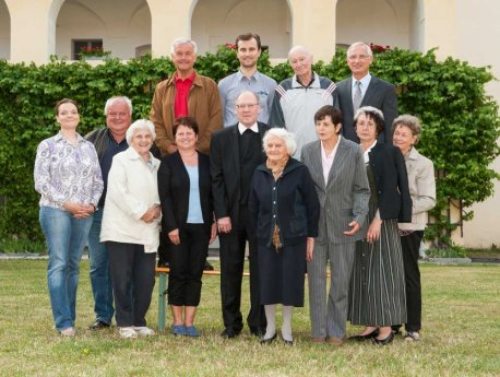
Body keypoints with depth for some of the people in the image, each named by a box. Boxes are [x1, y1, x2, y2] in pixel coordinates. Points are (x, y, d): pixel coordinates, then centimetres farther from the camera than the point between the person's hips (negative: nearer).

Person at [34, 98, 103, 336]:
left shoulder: (89, 147, 14)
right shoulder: (48, 146, 4)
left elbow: (98, 180, 12)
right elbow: (41, 182, -3)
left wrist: (92, 204, -5)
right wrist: (66, 203, -12)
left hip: (84, 213, 4)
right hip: (55, 211, -3)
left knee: (73, 265, 6)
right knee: (58, 264, -9)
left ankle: (70, 317, 11)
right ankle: (64, 322, -10)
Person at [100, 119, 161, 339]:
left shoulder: (157, 165, 19)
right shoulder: (121, 160, 1)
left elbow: (162, 194, 16)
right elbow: (118, 192, -10)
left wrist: (157, 209, -6)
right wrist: (141, 212, -13)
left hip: (148, 233, 5)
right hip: (122, 230, -5)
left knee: (146, 280, 3)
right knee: (123, 280, -2)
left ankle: (139, 322, 14)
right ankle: (125, 324, 6)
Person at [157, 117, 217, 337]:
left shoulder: (206, 162, 10)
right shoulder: (168, 163, 2)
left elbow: (213, 194, 10)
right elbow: (164, 196, -4)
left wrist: (215, 222, 1)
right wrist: (171, 226, -11)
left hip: (201, 226, 3)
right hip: (178, 227, -2)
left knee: (195, 274, 2)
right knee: (178, 272, 0)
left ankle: (189, 322, 7)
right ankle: (177, 321, 7)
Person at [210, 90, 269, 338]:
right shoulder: (221, 138, 6)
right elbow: (216, 178, 2)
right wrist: (221, 214, -7)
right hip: (231, 213, 1)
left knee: (260, 268, 4)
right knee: (230, 269, 6)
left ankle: (259, 323, 14)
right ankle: (231, 323, 15)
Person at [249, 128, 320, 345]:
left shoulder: (300, 171, -5)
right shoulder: (260, 173, 6)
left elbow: (313, 206, -4)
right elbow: (253, 207, 11)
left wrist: (311, 237, -5)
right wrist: (256, 233, 5)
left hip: (293, 237, -3)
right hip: (266, 238, 3)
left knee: (290, 281, 3)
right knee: (267, 282, 6)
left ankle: (287, 328, 18)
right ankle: (270, 328, 19)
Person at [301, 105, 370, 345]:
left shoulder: (353, 151, -2)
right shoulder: (308, 151, 4)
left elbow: (362, 189, 0)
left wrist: (359, 216, -13)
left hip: (342, 225, -2)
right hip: (314, 224, 2)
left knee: (340, 281, 5)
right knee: (316, 279, 5)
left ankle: (336, 331, 15)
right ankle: (318, 330, 14)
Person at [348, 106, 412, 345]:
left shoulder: (389, 153, -3)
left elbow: (390, 188, -11)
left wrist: (378, 219, -17)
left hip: (383, 221, -5)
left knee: (382, 270, -3)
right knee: (362, 273, 6)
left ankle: (386, 327, 2)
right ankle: (371, 324, 12)